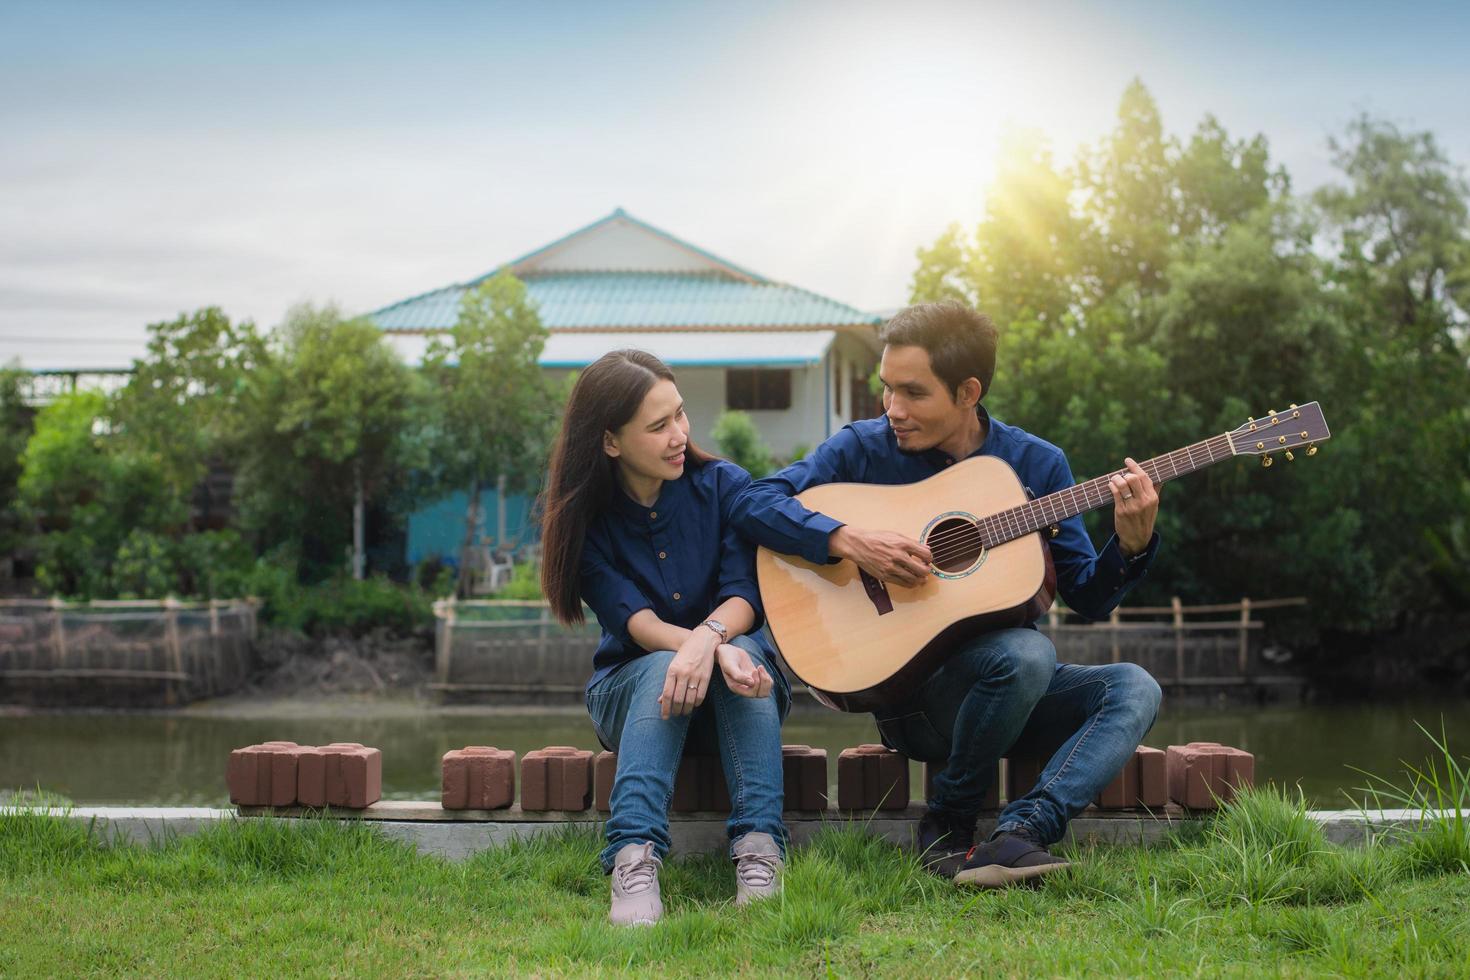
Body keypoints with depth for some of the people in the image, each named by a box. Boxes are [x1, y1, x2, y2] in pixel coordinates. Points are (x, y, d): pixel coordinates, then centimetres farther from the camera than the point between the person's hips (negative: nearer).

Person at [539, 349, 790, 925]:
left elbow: (746, 594, -17)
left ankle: (759, 851, -46)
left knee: (745, 652, -33)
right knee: (664, 667, -35)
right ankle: (634, 861, -53)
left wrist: (709, 637, -41)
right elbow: (633, 619, -19)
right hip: (629, 688, 0)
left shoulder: (724, 486, -5)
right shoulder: (582, 518, -7)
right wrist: (706, 647, -40)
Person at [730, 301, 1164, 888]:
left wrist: (1131, 545, -17)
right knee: (1025, 653, -33)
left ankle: (1020, 832, -33)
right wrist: (849, 540, -26)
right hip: (907, 684, -4)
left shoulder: (1036, 464, 3)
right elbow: (753, 503, -13)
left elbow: (1087, 598, 4)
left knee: (1133, 689, -21)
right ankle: (946, 829, -13)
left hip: (1013, 687, 4)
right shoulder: (864, 449, -3)